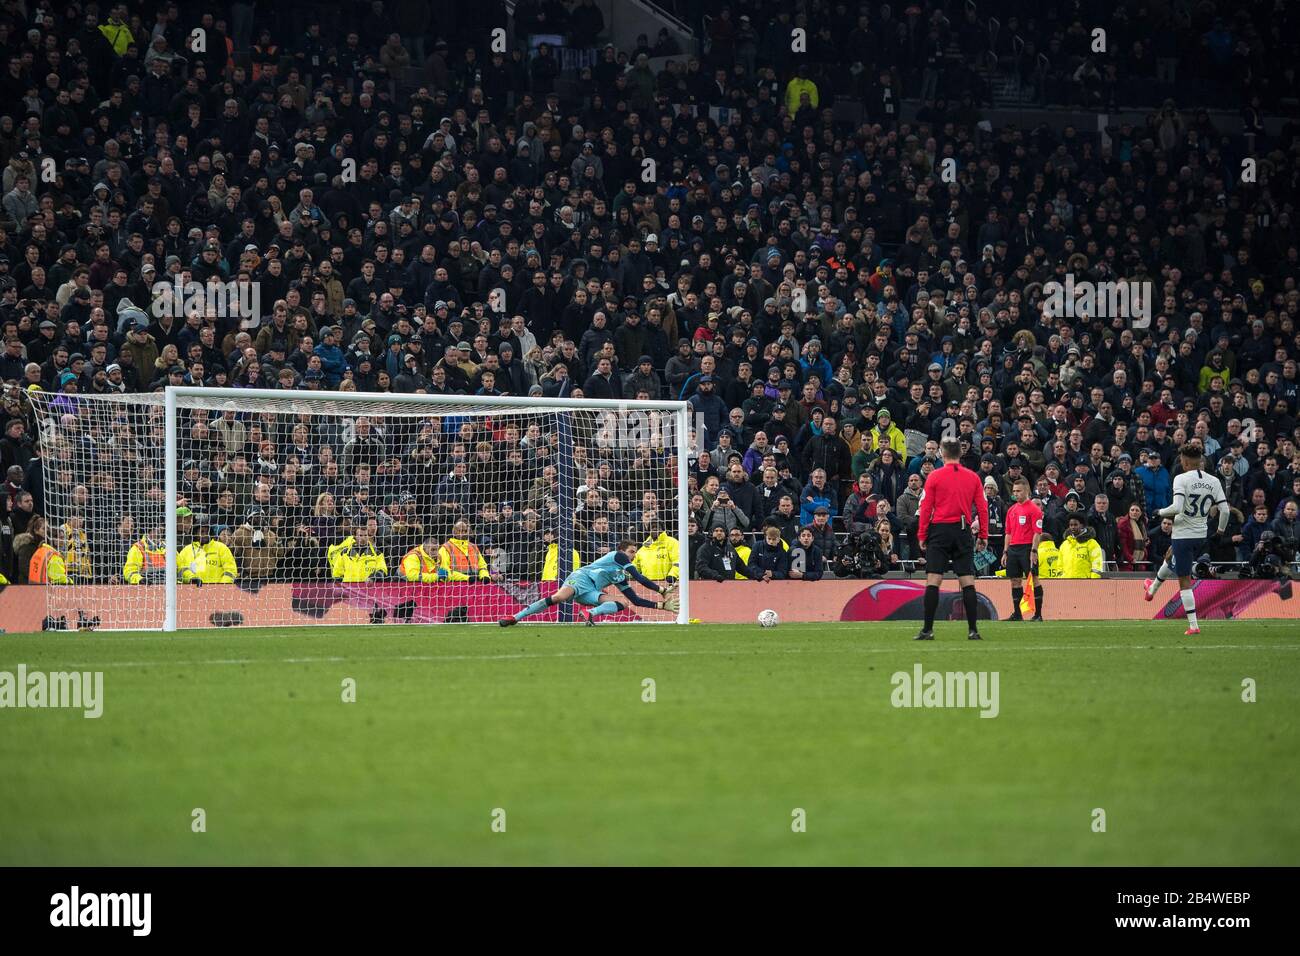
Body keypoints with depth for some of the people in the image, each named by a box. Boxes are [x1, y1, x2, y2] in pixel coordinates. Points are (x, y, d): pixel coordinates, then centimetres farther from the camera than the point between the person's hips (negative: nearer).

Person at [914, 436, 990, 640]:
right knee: (967, 582, 3)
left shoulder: (935, 476, -1)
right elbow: (982, 508, 4)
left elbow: (925, 508, -2)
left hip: (939, 531, -2)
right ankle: (973, 630, 0)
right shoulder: (973, 477, 6)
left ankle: (928, 629, -6)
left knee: (933, 581, -2)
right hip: (963, 531, 2)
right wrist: (984, 536, 9)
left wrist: (921, 535, 3)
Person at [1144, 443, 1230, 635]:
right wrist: (1221, 530, 17)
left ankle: (1193, 625, 6)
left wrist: (1161, 512, -6)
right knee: (1169, 557, 35)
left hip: (1183, 534, -7)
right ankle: (1152, 589, 57)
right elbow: (1224, 510, -1)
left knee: (1184, 580, 2)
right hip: (1202, 535, 7)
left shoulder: (1182, 479, -16)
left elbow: (1177, 507, -26)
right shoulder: (1213, 481, 0)